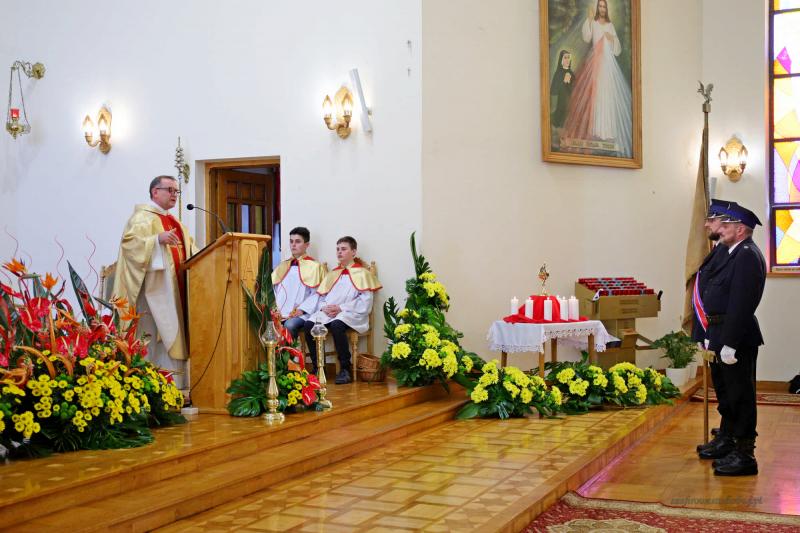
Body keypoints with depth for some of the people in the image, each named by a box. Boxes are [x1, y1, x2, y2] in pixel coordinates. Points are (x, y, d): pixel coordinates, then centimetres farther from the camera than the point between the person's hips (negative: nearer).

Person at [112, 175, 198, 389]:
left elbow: (189, 250, 27)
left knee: (175, 335, 5)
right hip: (155, 286, -8)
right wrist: (157, 239, -30)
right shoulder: (143, 216, -2)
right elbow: (130, 241, -18)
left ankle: (176, 387, 6)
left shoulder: (175, 222, 24)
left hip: (176, 288, 9)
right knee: (158, 335, -13)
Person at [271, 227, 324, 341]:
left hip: (300, 314, -4)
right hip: (279, 313, 4)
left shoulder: (314, 267, 6)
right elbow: (273, 290, 18)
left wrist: (303, 310, -12)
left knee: (289, 325, -35)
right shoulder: (282, 266, 22)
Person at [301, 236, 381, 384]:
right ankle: (317, 368, -15)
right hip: (328, 313, 5)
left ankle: (345, 369, -23)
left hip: (351, 314, -5)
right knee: (309, 325, -24)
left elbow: (365, 302, -4)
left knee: (336, 325, -38)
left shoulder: (362, 273, 8)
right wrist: (324, 307, -4)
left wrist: (341, 308, -13)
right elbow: (320, 296, 20)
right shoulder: (333, 274, 25)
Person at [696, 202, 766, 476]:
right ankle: (737, 450, 26)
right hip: (727, 335, 10)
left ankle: (745, 456, 6)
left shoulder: (747, 255, -16)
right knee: (734, 394, 16)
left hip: (737, 336, -10)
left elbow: (741, 303, -23)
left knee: (740, 395, -2)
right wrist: (713, 337, 15)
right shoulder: (737, 254, 15)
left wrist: (729, 344, -24)